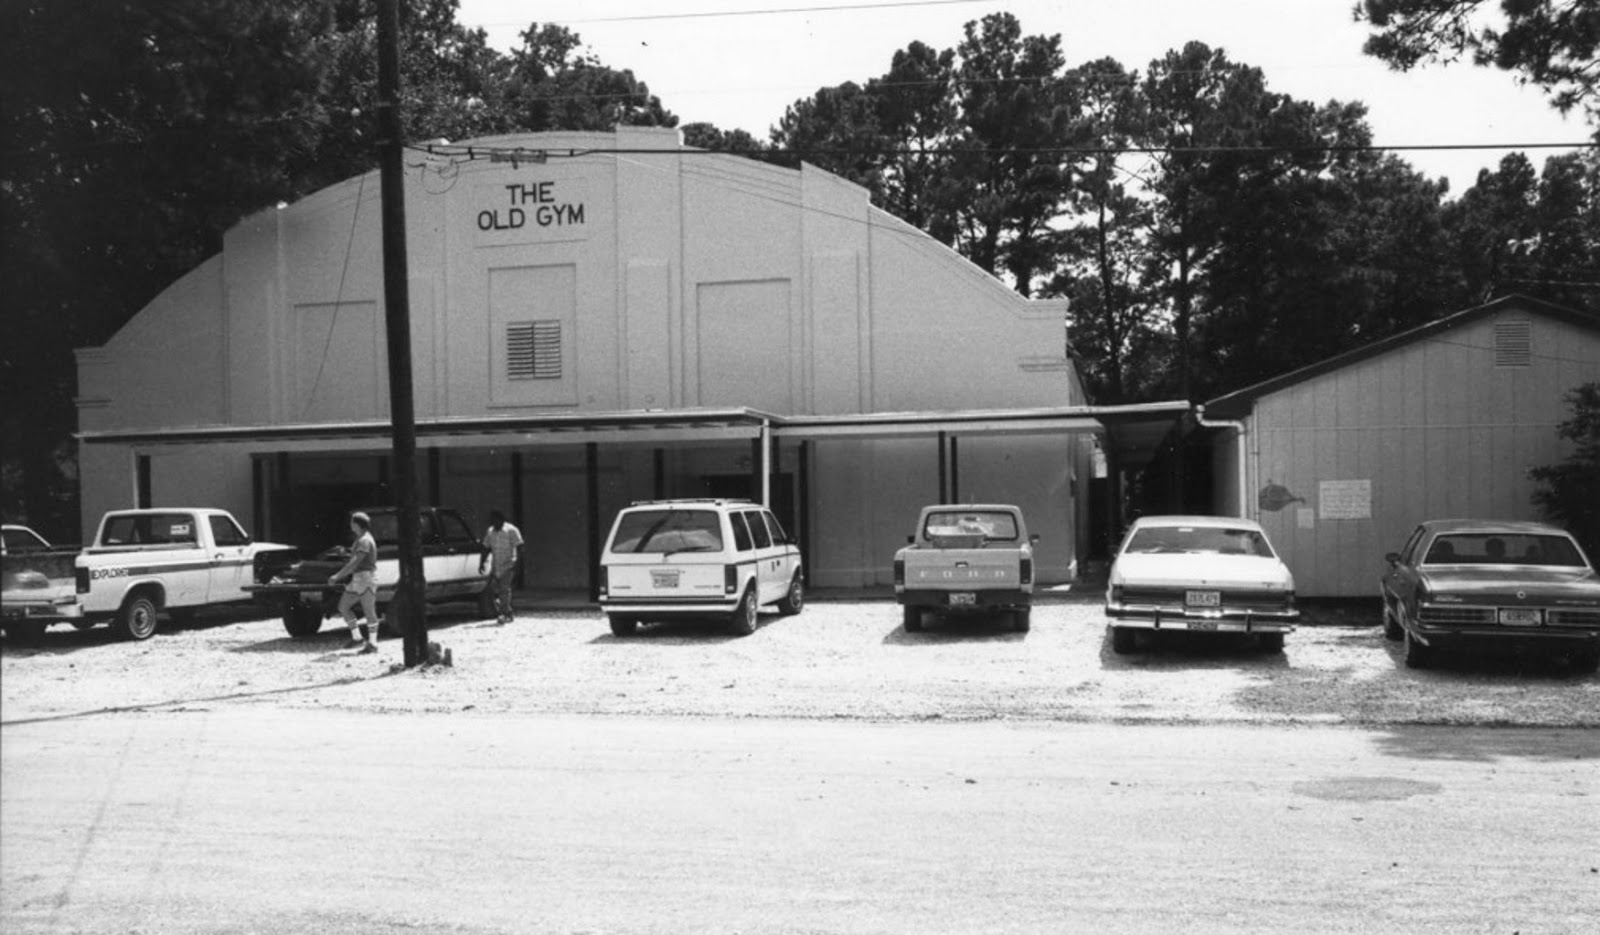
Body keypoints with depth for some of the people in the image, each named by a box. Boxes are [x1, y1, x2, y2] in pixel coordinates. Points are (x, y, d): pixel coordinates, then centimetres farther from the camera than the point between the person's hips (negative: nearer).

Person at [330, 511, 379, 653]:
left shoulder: (365, 541, -16)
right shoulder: (360, 539, 17)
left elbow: (355, 562, -24)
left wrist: (337, 576, -24)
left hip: (366, 577, -10)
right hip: (357, 579, 10)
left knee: (369, 611, -5)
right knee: (343, 606, 7)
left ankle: (372, 644, -1)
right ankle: (356, 637, 9)